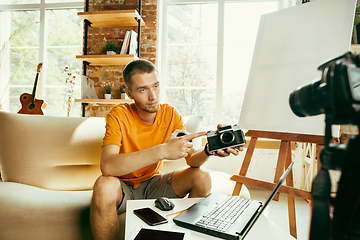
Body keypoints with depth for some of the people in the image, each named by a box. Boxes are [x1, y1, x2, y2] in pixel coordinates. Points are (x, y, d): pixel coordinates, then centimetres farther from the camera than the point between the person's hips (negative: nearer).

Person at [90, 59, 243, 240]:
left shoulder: (170, 114, -8)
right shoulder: (118, 116, -20)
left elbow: (192, 159, -12)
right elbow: (107, 166, -36)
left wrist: (208, 151, -36)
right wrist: (162, 151, -44)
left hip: (152, 183, 4)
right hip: (123, 186, -3)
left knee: (202, 178, -15)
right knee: (104, 186, -37)